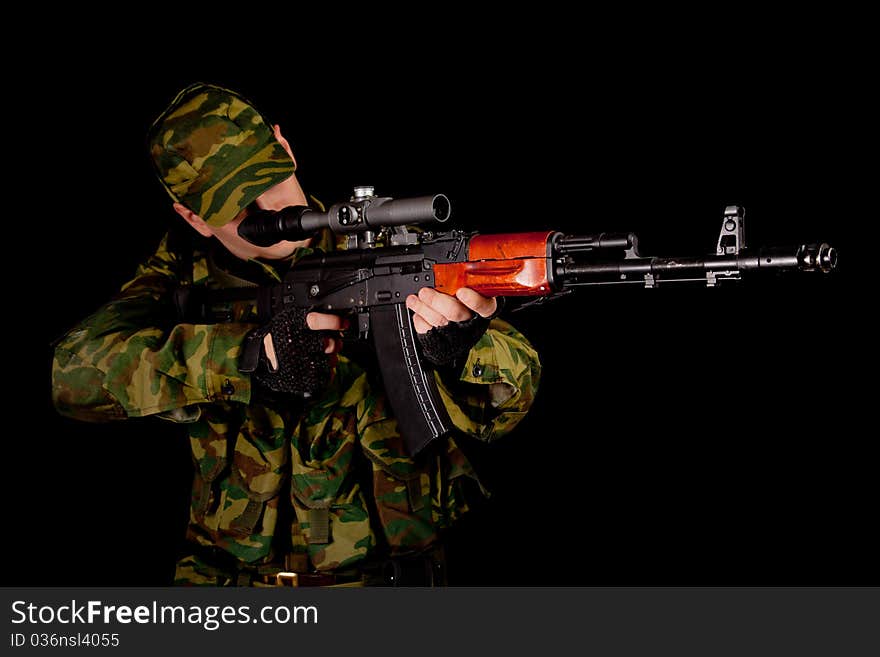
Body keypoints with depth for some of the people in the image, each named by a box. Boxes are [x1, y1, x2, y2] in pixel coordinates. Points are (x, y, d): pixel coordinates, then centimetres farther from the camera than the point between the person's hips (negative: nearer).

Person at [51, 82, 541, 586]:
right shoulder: (185, 269, 2)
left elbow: (503, 409, -7)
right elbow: (75, 371, -14)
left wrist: (465, 350, -31)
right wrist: (250, 353, -24)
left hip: (382, 574, 1)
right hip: (228, 578, 0)